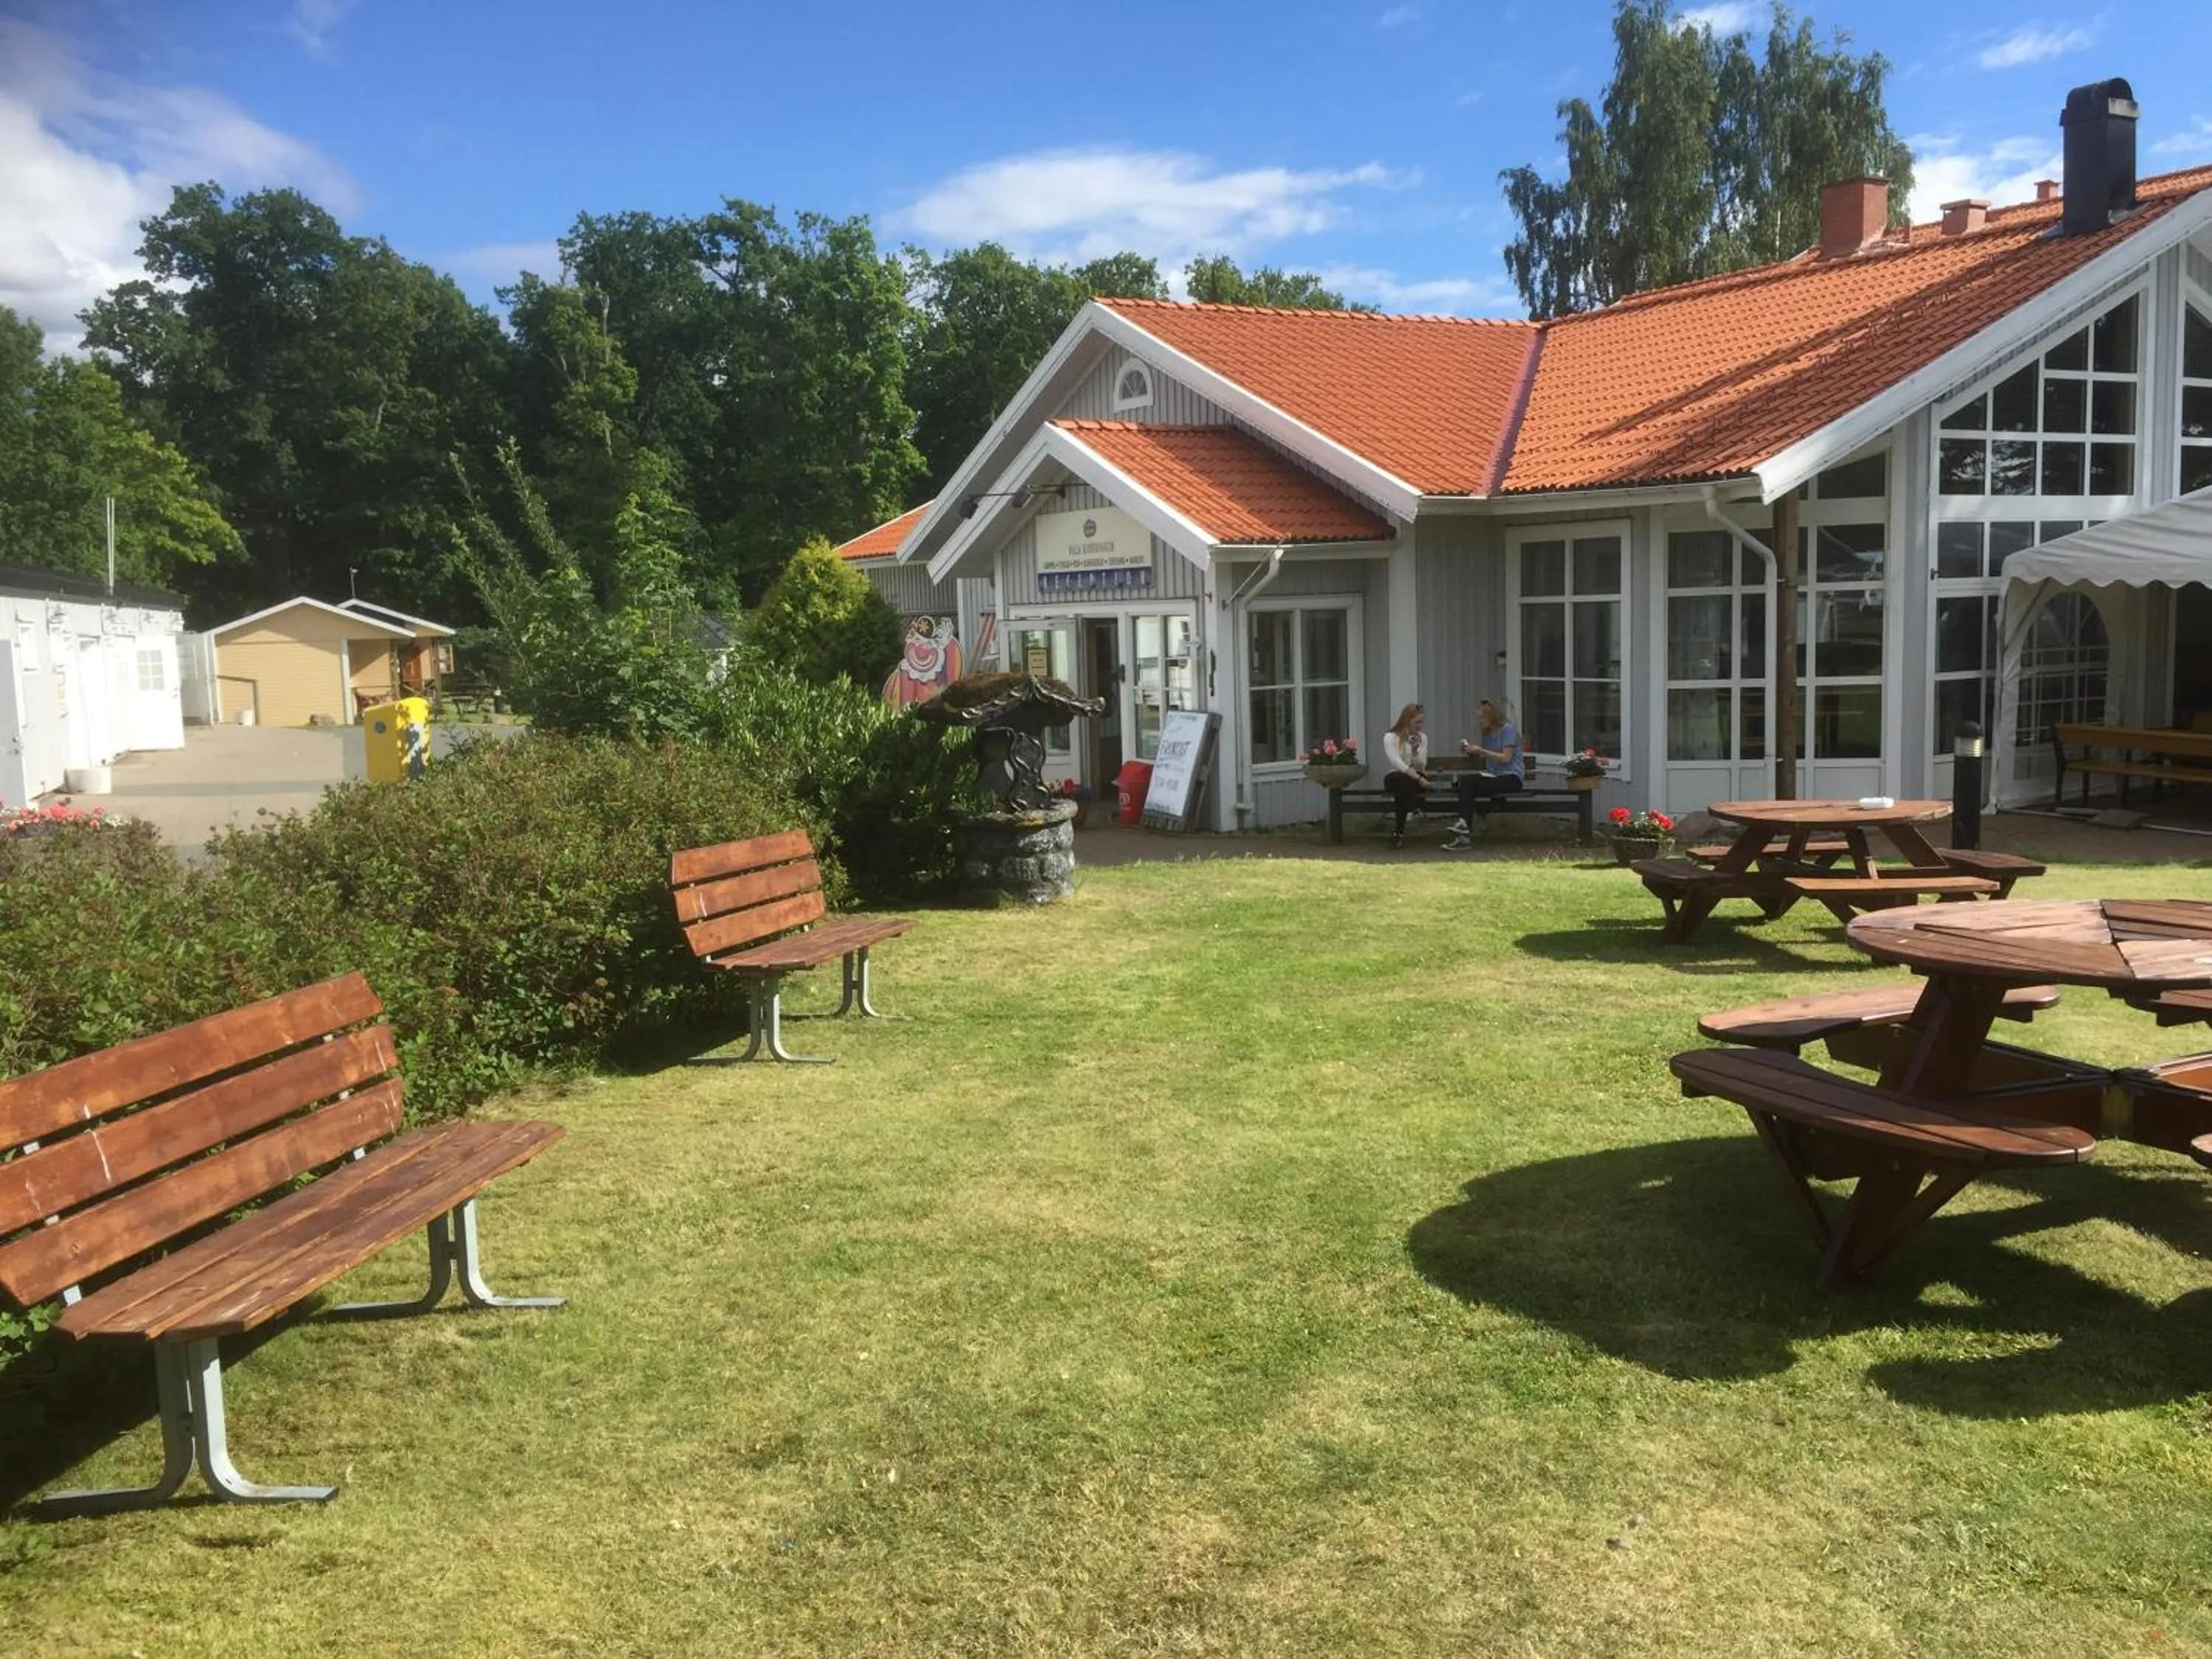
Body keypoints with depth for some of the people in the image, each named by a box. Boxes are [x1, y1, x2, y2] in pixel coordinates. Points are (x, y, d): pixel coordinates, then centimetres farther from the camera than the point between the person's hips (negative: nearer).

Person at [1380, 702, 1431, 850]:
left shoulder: (1422, 737, 9)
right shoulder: (1390, 737, -6)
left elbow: (1422, 766, 1)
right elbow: (1397, 763, -20)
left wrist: (1416, 750, -17)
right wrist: (1418, 779, -29)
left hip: (1416, 777, 3)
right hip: (1395, 778, -3)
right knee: (1404, 781, -42)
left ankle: (1399, 830, -29)